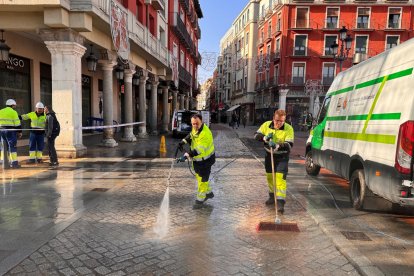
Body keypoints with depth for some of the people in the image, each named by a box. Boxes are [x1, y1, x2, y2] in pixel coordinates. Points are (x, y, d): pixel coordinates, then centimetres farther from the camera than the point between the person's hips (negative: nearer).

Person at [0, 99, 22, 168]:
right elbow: (17, 123, -8)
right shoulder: (13, 112, -6)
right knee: (12, 146, -5)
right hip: (10, 131, -6)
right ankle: (14, 163, -8)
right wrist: (20, 132, -2)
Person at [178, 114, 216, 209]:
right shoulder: (195, 128, -5)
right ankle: (208, 192, 44)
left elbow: (199, 150, -38)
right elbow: (191, 135, 18)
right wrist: (184, 141, 3)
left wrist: (186, 156, -45)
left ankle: (200, 200, 21)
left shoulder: (205, 133, -32)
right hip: (197, 159, 9)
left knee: (202, 180, 3)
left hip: (205, 160, -9)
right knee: (199, 176, 24)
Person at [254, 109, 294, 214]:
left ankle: (280, 202, -13)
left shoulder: (289, 129, -15)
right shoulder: (266, 125, -5)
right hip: (269, 155, 4)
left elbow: (289, 145, -22)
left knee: (280, 178, -14)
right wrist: (265, 138, -24)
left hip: (282, 157, -4)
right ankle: (272, 196, 35)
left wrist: (277, 146, -38)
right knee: (270, 177, 15)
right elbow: (256, 135, -4)